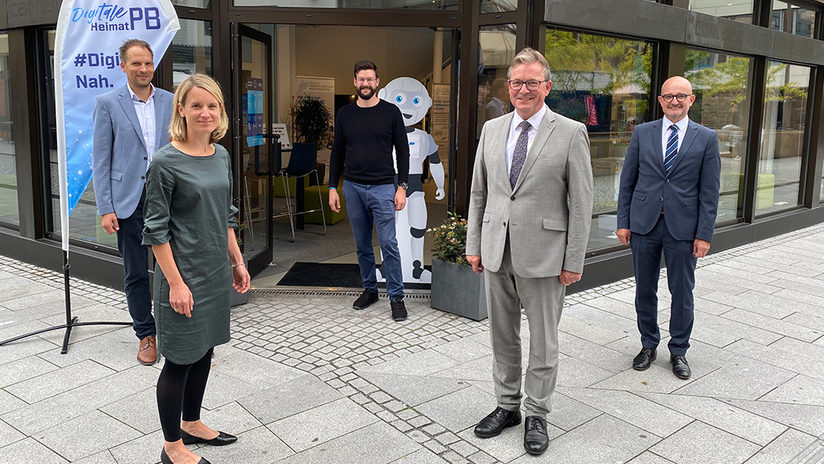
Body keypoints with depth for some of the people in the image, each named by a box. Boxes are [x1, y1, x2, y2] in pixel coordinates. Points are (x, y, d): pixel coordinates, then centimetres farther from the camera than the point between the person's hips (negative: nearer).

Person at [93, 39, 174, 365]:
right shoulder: (107, 103, -1)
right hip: (129, 201, -1)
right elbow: (101, 160, -2)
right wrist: (105, 209, -7)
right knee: (135, 273, 8)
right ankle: (146, 335, 21)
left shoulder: (170, 102, 5)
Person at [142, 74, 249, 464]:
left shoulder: (221, 155, 6)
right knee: (180, 358, 4)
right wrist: (175, 282, -17)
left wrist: (237, 262, 14)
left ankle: (191, 424, 36)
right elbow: (156, 229, -14)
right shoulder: (165, 162, -14)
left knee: (204, 350, 17)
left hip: (216, 272, 7)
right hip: (184, 273, -7)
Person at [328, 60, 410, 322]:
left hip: (382, 187, -3)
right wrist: (332, 188, 7)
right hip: (352, 187, 3)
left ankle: (396, 297, 4)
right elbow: (337, 153, 13)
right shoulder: (344, 115, 9)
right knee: (362, 245, 10)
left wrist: (402, 186, -6)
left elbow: (402, 151, 1)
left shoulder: (391, 112, 1)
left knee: (388, 243, -6)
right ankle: (369, 289, 25)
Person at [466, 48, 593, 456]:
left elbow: (581, 203, -6)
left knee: (543, 342, 8)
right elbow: (478, 192, 12)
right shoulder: (492, 130, 8)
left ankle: (536, 415, 25)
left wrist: (574, 262, -9)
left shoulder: (570, 133, -6)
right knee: (502, 337, 15)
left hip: (543, 255, -4)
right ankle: (508, 406, 33)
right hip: (497, 253, 4)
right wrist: (473, 244, 8)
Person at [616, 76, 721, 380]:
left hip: (683, 227, -1)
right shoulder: (642, 133, 5)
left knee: (682, 293, 8)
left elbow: (709, 192, -1)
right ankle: (648, 345, 29)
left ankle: (678, 351, 25)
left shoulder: (706, 138, 1)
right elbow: (627, 181, 6)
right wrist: (623, 222, 0)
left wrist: (704, 234, -6)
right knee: (645, 290, 11)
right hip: (644, 224, 1)